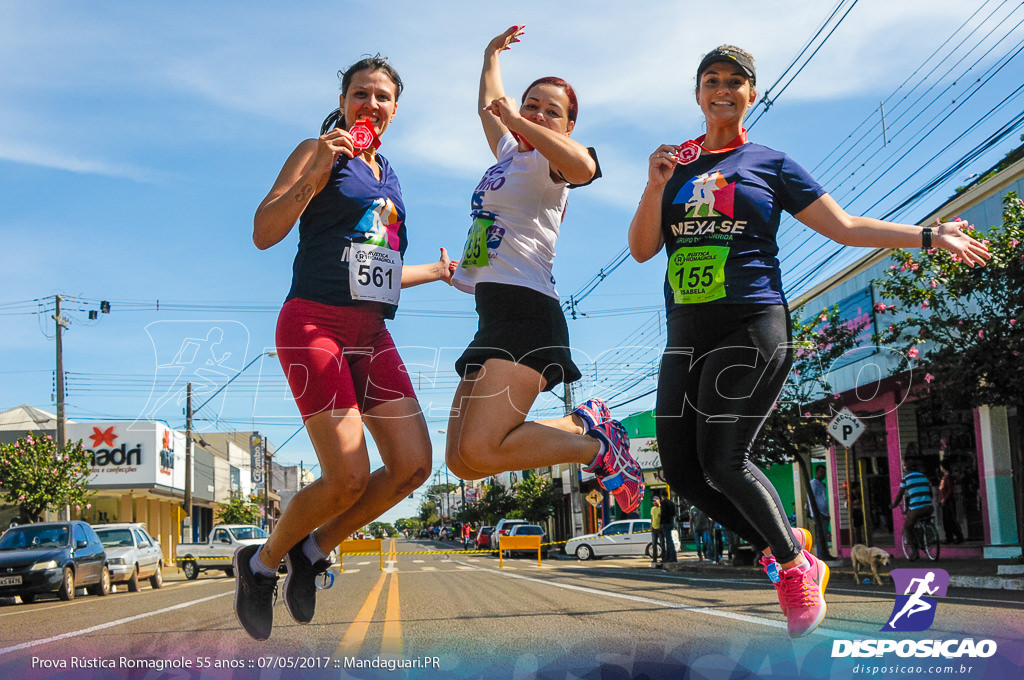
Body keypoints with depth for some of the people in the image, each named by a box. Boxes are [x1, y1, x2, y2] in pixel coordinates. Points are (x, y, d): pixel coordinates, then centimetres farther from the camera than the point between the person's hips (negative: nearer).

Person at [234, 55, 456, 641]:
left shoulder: (389, 177, 22)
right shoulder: (320, 153, 1)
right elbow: (264, 233, -10)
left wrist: (439, 271, 37)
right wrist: (314, 175, -21)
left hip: (372, 332, 7)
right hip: (315, 323, -7)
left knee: (413, 466, -6)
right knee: (350, 478, -15)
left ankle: (314, 551, 14)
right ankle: (262, 563, 12)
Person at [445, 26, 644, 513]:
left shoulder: (551, 162, -1)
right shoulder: (509, 152, 22)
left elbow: (583, 167, -28)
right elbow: (489, 107, 44)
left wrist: (518, 120, -18)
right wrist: (492, 55, 54)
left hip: (526, 311, -9)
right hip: (494, 314, 9)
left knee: (478, 452, -24)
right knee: (462, 460, 1)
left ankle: (596, 448, -4)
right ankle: (581, 424, 12)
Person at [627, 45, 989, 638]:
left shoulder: (771, 164, 7)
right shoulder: (674, 165, 16)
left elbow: (846, 227, 8)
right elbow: (642, 251, 9)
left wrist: (931, 236, 2)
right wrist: (655, 186, -5)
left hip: (752, 327, -4)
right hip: (686, 333, 5)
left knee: (723, 459, -16)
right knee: (682, 468, -2)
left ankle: (794, 564, 7)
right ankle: (787, 547, 17)